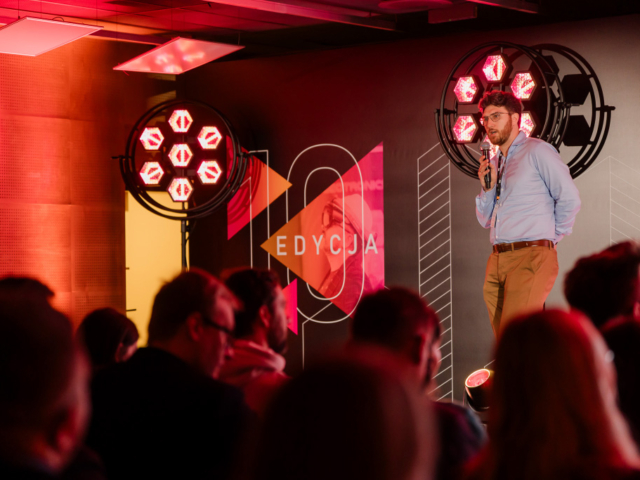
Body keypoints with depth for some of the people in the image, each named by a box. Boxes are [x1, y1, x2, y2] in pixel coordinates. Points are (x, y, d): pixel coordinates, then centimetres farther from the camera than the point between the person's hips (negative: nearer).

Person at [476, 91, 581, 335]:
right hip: (497, 260, 8)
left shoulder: (536, 152, -2)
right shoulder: (493, 163, 20)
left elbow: (569, 198, -7)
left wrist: (551, 236, 2)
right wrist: (487, 187, 4)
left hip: (530, 258, -8)